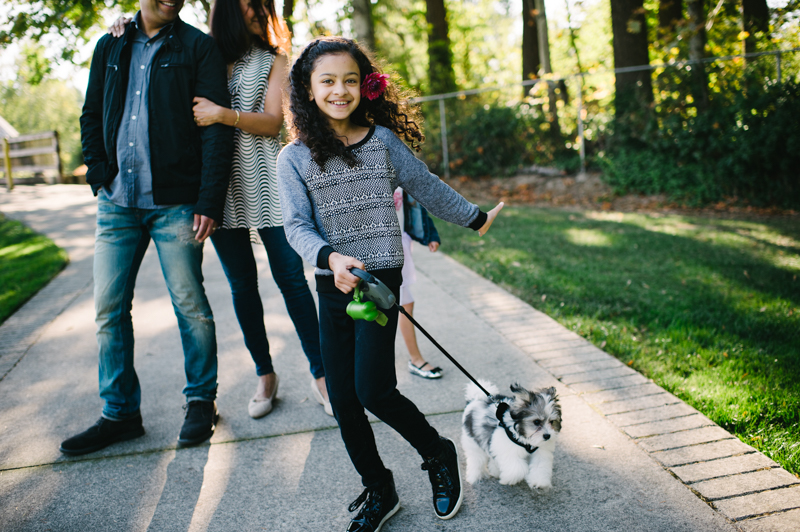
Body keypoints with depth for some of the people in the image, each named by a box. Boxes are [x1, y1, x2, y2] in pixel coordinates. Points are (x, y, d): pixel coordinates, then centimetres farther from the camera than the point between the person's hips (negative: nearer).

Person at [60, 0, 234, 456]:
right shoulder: (110, 47, 15)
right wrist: (100, 176, 4)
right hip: (117, 203, 5)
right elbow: (91, 117, 20)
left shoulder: (198, 47, 1)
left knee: (190, 306, 1)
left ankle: (202, 402, 20)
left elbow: (217, 130, -7)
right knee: (109, 308, 5)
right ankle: (120, 414, 18)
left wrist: (210, 201, -15)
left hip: (175, 203, -4)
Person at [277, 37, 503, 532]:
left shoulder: (383, 140, 2)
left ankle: (439, 454, 17)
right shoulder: (294, 158, 1)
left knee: (373, 390, -12)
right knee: (343, 400, 6)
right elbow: (297, 225, -6)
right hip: (331, 286, 3)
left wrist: (475, 216, 24)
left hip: (381, 278, -2)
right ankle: (379, 491, 27)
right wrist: (330, 257, -25)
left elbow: (427, 187, 14)